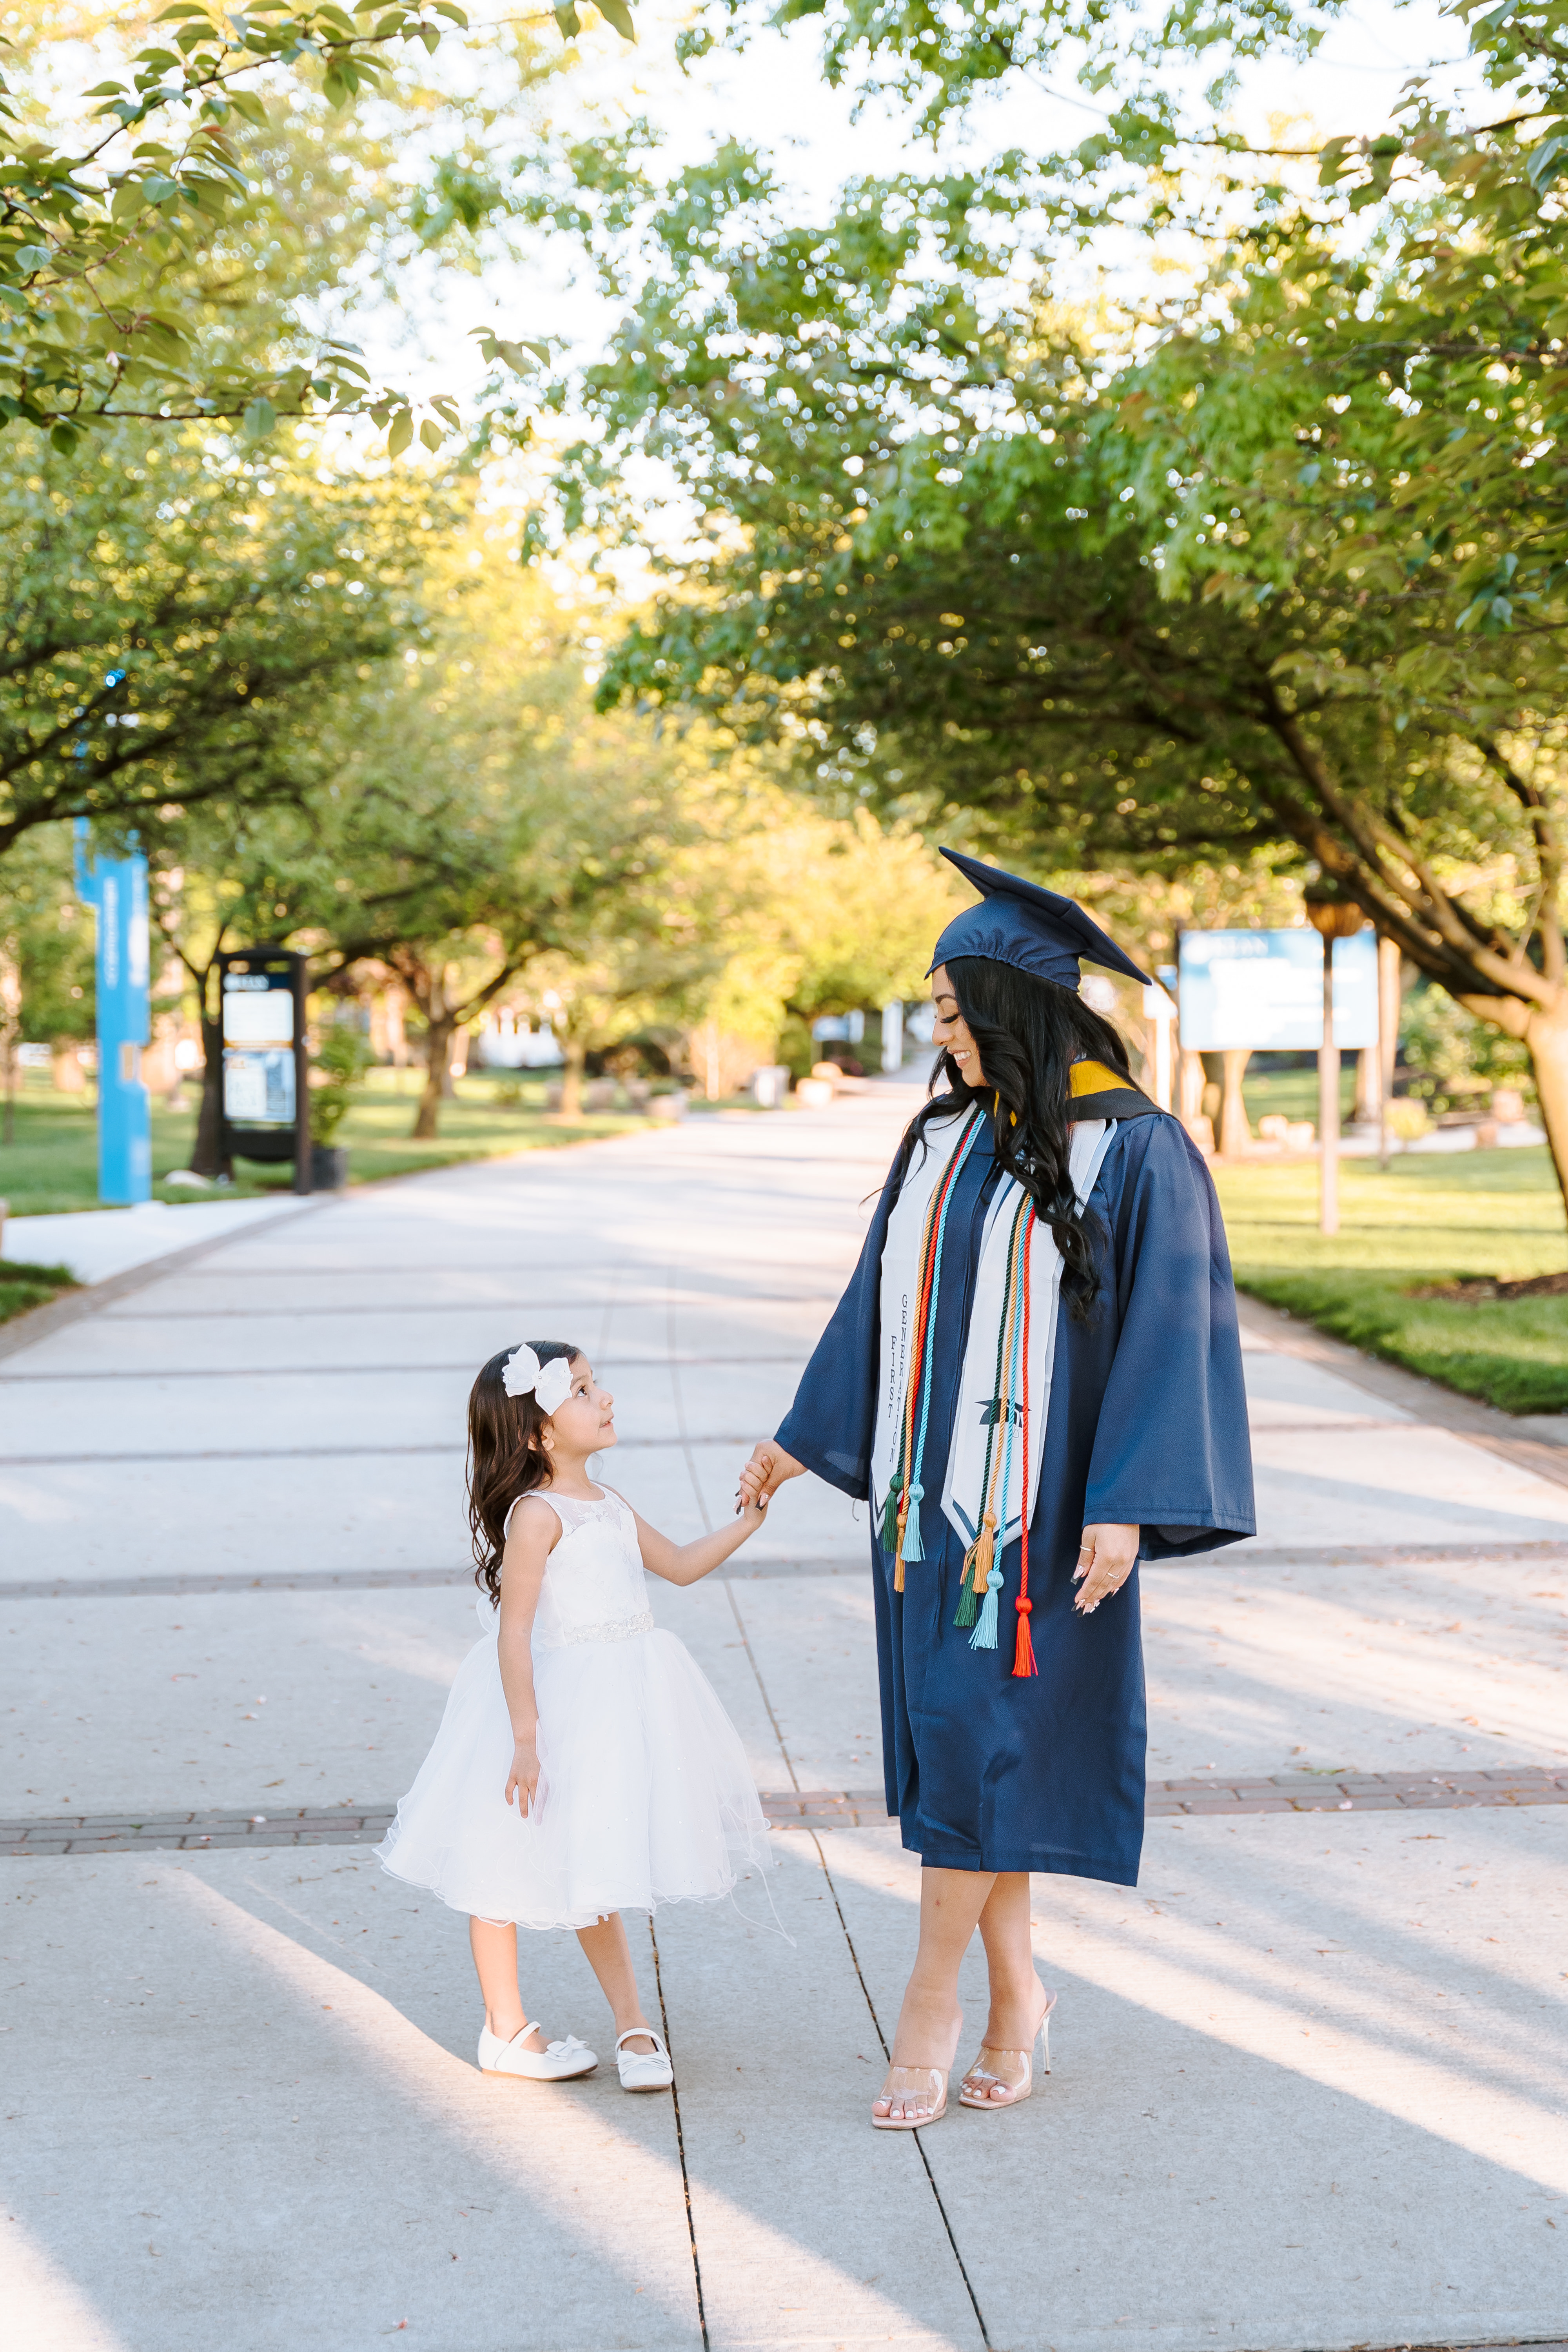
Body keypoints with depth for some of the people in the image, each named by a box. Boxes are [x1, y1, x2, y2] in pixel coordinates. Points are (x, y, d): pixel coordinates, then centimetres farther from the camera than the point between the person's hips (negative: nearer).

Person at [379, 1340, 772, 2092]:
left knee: (593, 1868, 17)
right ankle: (505, 2032, 21)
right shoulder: (537, 1514, -18)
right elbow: (514, 1633, -21)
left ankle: (632, 2024, 23)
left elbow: (680, 1565, 20)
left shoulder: (607, 1505, 7)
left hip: (617, 1704, 8)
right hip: (556, 1699, -8)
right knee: (510, 1862, 8)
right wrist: (526, 1738, -24)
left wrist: (747, 1522, 9)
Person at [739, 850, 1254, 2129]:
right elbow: (883, 1300, 15)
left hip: (1038, 1501, -6)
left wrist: (1123, 1505, -19)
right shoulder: (946, 1138, 7)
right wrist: (804, 1436, 18)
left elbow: (1166, 1332, -13)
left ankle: (935, 1987, 14)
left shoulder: (1134, 1151, -11)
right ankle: (1017, 1990, 24)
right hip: (934, 1491, 6)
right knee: (954, 1738, 10)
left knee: (985, 1738, -3)